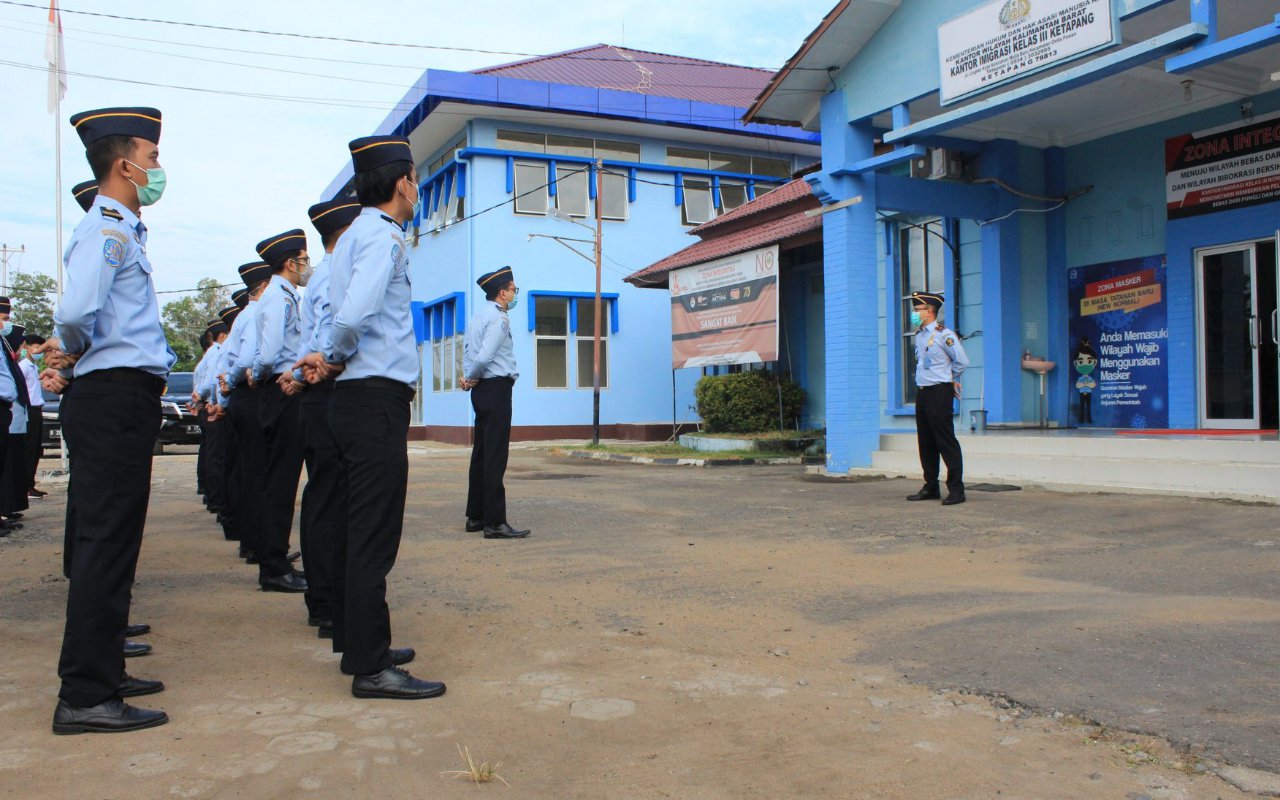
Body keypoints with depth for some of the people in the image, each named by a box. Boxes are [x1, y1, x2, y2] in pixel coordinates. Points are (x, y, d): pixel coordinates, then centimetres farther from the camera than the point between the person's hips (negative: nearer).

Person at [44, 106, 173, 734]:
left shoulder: (121, 230, 20)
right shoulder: (107, 230, -12)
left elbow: (78, 316, 24)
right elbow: (75, 312, -27)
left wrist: (70, 361, 7)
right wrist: (76, 356, -8)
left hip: (121, 402, 10)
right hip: (115, 399, -10)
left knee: (109, 544, 16)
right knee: (105, 545, -7)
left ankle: (102, 671, 28)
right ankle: (84, 697, 0)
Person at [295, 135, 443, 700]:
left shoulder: (352, 236, 21)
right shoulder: (383, 236, -10)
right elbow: (354, 314, -24)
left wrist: (331, 359, 0)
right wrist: (336, 358, -7)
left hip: (356, 398, 10)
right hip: (377, 397, -10)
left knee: (357, 527, 15)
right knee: (374, 535, -7)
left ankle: (359, 643, 27)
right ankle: (370, 668, -1)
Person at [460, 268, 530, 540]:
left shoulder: (479, 316, 16)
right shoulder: (499, 319, -14)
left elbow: (469, 351, 15)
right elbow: (484, 356, -21)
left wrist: (468, 378, 3)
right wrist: (472, 378, -4)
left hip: (481, 390, 10)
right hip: (496, 388, -10)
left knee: (481, 453, 13)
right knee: (495, 456, -9)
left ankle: (475, 516, 20)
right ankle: (495, 522, -8)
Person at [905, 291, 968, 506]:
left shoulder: (944, 335, -10)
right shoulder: (919, 336, 14)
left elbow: (962, 361, -7)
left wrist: (950, 379, 7)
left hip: (939, 392, -8)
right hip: (923, 392, 8)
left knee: (946, 441, -7)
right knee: (925, 442, 11)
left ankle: (956, 489, -2)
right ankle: (931, 487, 20)